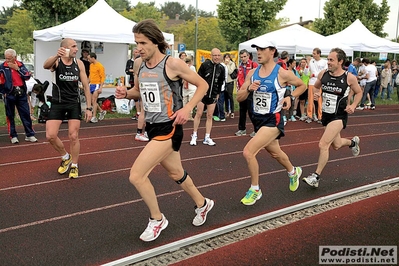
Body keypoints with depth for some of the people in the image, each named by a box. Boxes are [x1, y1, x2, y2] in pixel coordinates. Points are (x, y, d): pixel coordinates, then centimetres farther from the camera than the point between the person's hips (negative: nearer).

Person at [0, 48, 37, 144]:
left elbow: (27, 76, -5)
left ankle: (30, 135, 10)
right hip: (9, 94, -2)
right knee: (10, 116, 3)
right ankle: (13, 136, 11)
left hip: (21, 94, 2)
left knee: (26, 114, 3)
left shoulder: (21, 65, 7)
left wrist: (17, 68, -11)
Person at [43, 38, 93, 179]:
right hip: (57, 103, -1)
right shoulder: (56, 61, -9)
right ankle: (66, 158, 21)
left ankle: (74, 166, 18)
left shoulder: (79, 63, -2)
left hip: (74, 103, 1)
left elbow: (86, 86, 2)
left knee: (73, 136, -1)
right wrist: (57, 56, -55)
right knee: (50, 136, -6)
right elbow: (45, 66, -34)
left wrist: (89, 108, -2)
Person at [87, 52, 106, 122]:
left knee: (94, 101, -10)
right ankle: (101, 111, 29)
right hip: (91, 84, 8)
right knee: (92, 101, 10)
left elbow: (103, 77, -13)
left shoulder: (100, 66, -11)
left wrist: (100, 87, -20)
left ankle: (94, 117, -4)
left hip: (97, 85, -8)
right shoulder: (91, 65, 13)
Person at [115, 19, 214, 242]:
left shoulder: (173, 64, -16)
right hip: (153, 127, 8)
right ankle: (203, 204, 46)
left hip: (168, 128, -8)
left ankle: (157, 220, 10)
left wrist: (187, 108, -20)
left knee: (136, 176, -13)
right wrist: (126, 93, -1)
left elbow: (203, 85, -8)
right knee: (176, 173, 22)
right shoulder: (141, 66, 4)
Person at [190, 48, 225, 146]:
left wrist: (218, 93, 11)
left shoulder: (221, 68, 2)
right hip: (202, 94, -3)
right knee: (199, 114, -2)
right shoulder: (205, 65, -11)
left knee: (210, 116, 6)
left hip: (213, 95, 4)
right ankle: (194, 136, 9)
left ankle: (207, 138, 11)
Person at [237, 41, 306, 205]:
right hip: (257, 119, 6)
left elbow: (302, 86, 5)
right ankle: (293, 172, 56)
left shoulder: (282, 73, -11)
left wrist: (290, 97, -11)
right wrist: (249, 89, -19)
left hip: (273, 120, -6)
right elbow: (239, 98, 0)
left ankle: (255, 190, 2)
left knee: (248, 152, -19)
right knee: (275, 153, 25)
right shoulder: (252, 73, 2)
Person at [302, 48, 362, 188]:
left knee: (323, 145, -18)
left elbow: (358, 92, 4)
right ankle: (353, 142, 58)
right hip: (326, 114, 6)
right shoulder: (323, 74, -5)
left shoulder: (349, 77, -13)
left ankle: (316, 176, -5)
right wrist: (317, 93, -8)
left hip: (339, 116, -6)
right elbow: (316, 87, 14)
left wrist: (353, 105, -12)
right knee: (336, 145, 23)